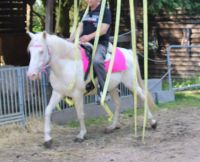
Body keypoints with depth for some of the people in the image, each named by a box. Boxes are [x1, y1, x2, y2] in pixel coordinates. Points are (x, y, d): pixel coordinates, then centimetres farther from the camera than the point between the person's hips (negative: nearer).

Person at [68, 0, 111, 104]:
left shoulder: (105, 11, -2)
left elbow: (103, 29, -14)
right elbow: (80, 28, 13)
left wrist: (89, 36, -28)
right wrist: (69, 40, -1)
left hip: (100, 44, -8)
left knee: (96, 60, -37)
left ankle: (103, 90, -29)